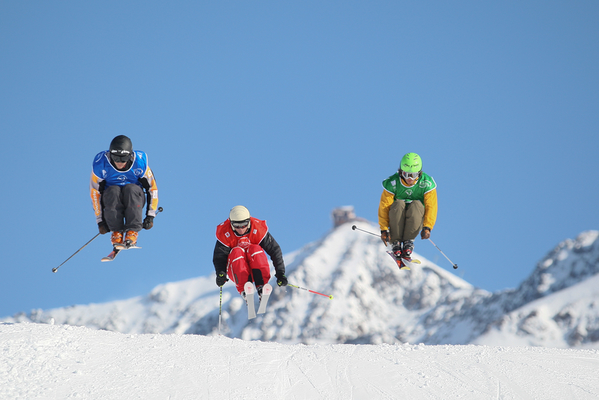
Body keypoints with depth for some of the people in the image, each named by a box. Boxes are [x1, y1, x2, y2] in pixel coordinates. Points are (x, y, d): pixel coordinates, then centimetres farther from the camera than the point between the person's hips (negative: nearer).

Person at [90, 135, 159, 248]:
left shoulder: (140, 162, -16)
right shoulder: (100, 164, -17)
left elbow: (152, 188, -6)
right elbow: (95, 192, -9)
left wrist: (150, 215, -10)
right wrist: (100, 220, -11)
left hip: (134, 200, 0)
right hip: (111, 200, 0)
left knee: (131, 189, -33)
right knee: (113, 191, -34)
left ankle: (132, 232, -32)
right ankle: (116, 232, -26)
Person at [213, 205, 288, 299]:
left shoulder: (258, 229, -14)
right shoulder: (224, 233, -14)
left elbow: (275, 250, -13)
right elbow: (219, 257, -15)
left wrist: (280, 274, -21)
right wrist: (220, 274, -36)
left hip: (256, 269, 0)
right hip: (235, 270, 0)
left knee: (255, 249, -29)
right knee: (237, 251, -31)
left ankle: (261, 288, -38)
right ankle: (244, 290, -42)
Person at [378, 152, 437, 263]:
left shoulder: (427, 183, -14)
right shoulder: (392, 183, -15)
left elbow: (431, 207, -19)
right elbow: (384, 207, -14)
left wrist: (427, 227, -32)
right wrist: (384, 229, -22)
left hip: (416, 220, 0)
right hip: (396, 220, 0)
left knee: (416, 205, -31)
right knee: (398, 204, -31)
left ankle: (408, 242, -23)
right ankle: (395, 242, -22)